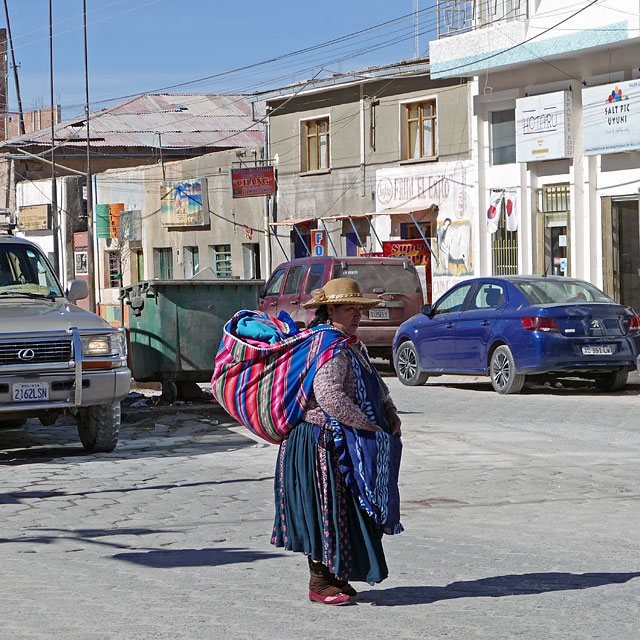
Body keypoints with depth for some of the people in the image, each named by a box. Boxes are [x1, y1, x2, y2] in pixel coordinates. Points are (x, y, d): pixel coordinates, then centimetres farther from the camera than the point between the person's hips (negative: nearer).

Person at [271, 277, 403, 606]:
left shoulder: (351, 345, 15)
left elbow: (374, 382, 27)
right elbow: (329, 395, -31)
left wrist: (389, 411, 10)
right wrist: (366, 425, -23)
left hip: (341, 443, 10)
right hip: (321, 443, -10)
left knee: (340, 510, 15)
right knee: (325, 508, -5)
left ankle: (331, 576, 25)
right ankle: (319, 584, 2)